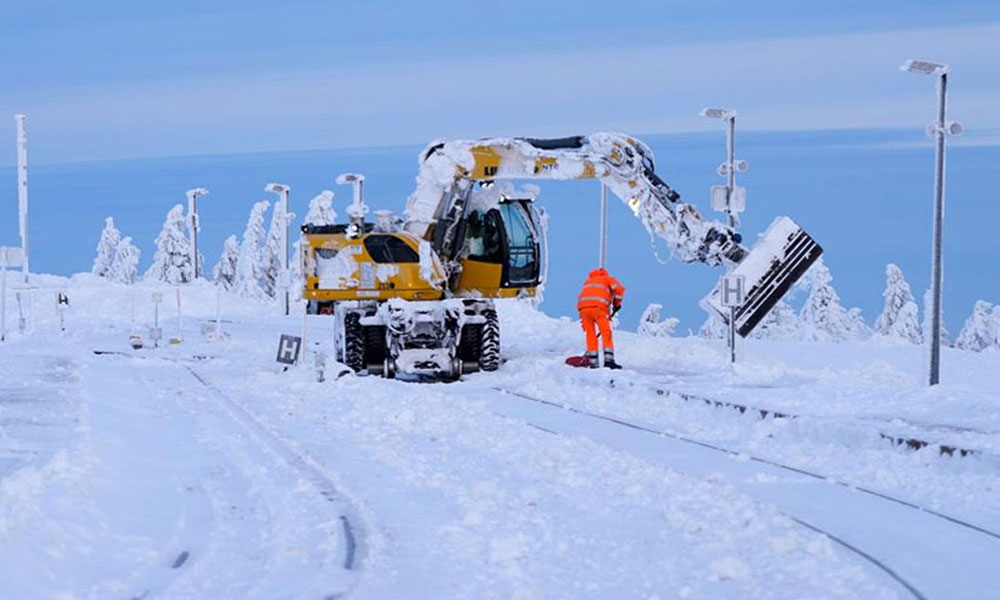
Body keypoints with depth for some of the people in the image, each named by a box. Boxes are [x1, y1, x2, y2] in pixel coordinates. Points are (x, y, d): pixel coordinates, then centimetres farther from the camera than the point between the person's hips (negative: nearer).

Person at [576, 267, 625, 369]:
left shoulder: (588, 281, 37)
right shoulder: (608, 279, 22)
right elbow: (619, 288, 3)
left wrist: (584, 322, 33)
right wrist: (617, 303, 16)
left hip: (582, 307, 5)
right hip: (597, 306, -5)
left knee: (590, 334, 10)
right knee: (606, 333, -1)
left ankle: (593, 362, 6)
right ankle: (608, 360, -12)